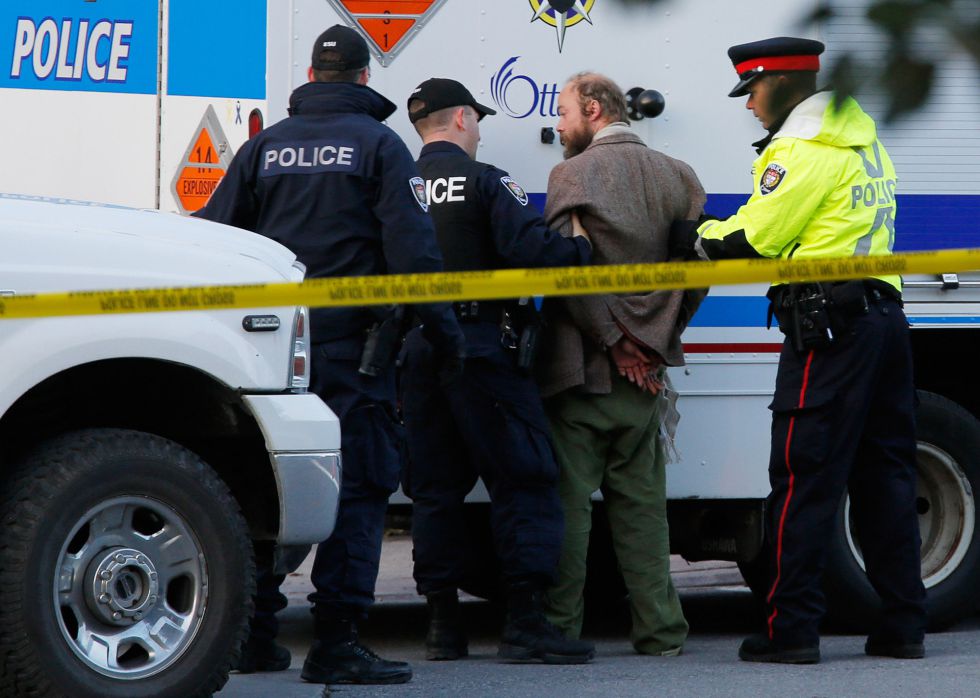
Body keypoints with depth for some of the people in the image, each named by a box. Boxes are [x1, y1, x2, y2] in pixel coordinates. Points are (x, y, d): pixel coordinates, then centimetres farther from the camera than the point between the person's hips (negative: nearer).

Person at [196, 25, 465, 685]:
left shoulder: (265, 147, 11)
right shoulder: (377, 143, -1)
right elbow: (413, 249, -8)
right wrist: (445, 332, -3)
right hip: (349, 339, -4)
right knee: (359, 486, -4)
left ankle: (253, 633, 15)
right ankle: (337, 641, -12)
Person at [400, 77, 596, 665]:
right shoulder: (485, 183, -7)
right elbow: (533, 250, -19)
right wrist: (584, 249, -5)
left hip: (415, 352, 5)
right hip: (483, 349, -5)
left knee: (434, 486, 11)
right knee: (523, 482, -1)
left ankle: (443, 621, 10)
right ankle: (526, 620, -9)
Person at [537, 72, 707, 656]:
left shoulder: (575, 174, -7)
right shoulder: (676, 176, 8)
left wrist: (613, 340, -11)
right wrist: (660, 337, 8)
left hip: (584, 366, -5)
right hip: (645, 369, 5)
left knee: (569, 498, 1)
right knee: (642, 500, 10)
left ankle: (560, 625, 2)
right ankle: (659, 628, 7)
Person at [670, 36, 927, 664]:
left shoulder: (804, 151, -10)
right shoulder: (862, 140, 19)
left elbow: (753, 239, -11)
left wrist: (693, 237, 6)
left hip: (829, 328, -9)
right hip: (884, 317, 9)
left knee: (803, 477, -6)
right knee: (884, 472, 10)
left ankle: (791, 628, -7)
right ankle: (904, 624, 10)